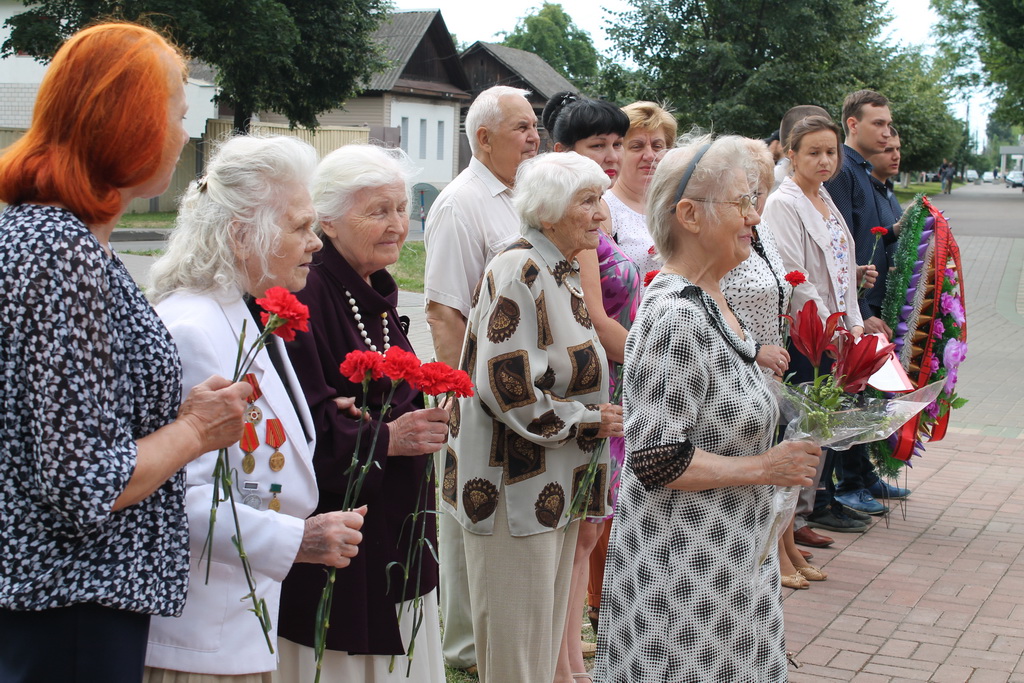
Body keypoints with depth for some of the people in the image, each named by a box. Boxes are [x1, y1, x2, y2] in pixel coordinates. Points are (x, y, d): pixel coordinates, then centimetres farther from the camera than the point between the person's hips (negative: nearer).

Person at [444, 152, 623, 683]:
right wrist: (590, 420, -14)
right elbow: (507, 386, -25)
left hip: (558, 489, 10)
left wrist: (599, 413, 7)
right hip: (516, 490, -10)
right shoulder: (519, 272, -17)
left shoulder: (563, 274, 13)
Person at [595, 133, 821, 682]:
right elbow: (656, 461, -25)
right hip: (684, 570, -10)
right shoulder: (675, 317, -23)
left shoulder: (707, 300, 8)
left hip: (727, 556, 10)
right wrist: (765, 467, -18)